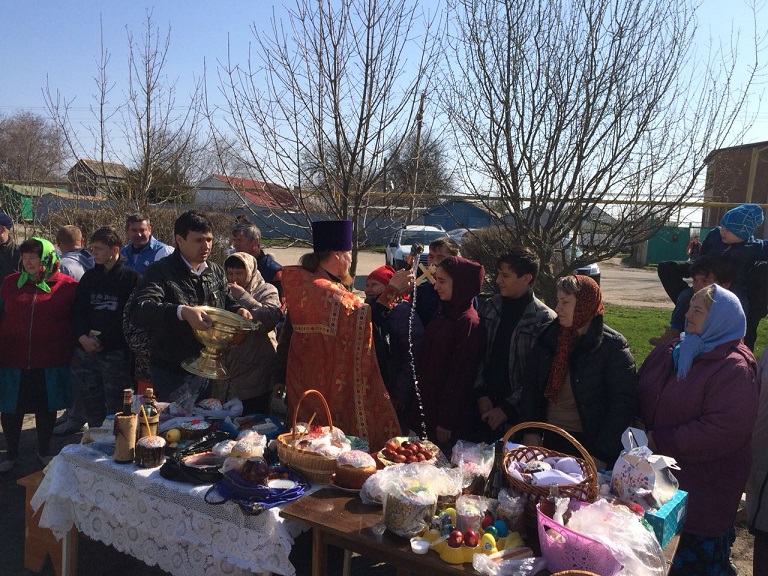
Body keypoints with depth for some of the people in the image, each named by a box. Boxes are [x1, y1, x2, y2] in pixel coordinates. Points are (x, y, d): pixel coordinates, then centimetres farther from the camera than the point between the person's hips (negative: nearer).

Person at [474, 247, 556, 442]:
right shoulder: (490, 307, 3)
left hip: (518, 413, -4)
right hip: (486, 407, 4)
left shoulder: (545, 320, -12)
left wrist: (508, 408, -13)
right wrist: (481, 394, -4)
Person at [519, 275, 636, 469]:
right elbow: (530, 385, 6)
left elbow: (624, 404, -13)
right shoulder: (548, 337, 3)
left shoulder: (613, 346, -10)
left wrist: (602, 455, -17)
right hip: (550, 440, 4)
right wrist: (530, 430, -4)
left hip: (588, 443, -4)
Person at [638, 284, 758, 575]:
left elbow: (725, 429, -25)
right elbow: (640, 395, 18)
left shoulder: (734, 368, -15)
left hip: (703, 489, -7)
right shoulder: (670, 351, 8)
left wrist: (661, 442, -21)